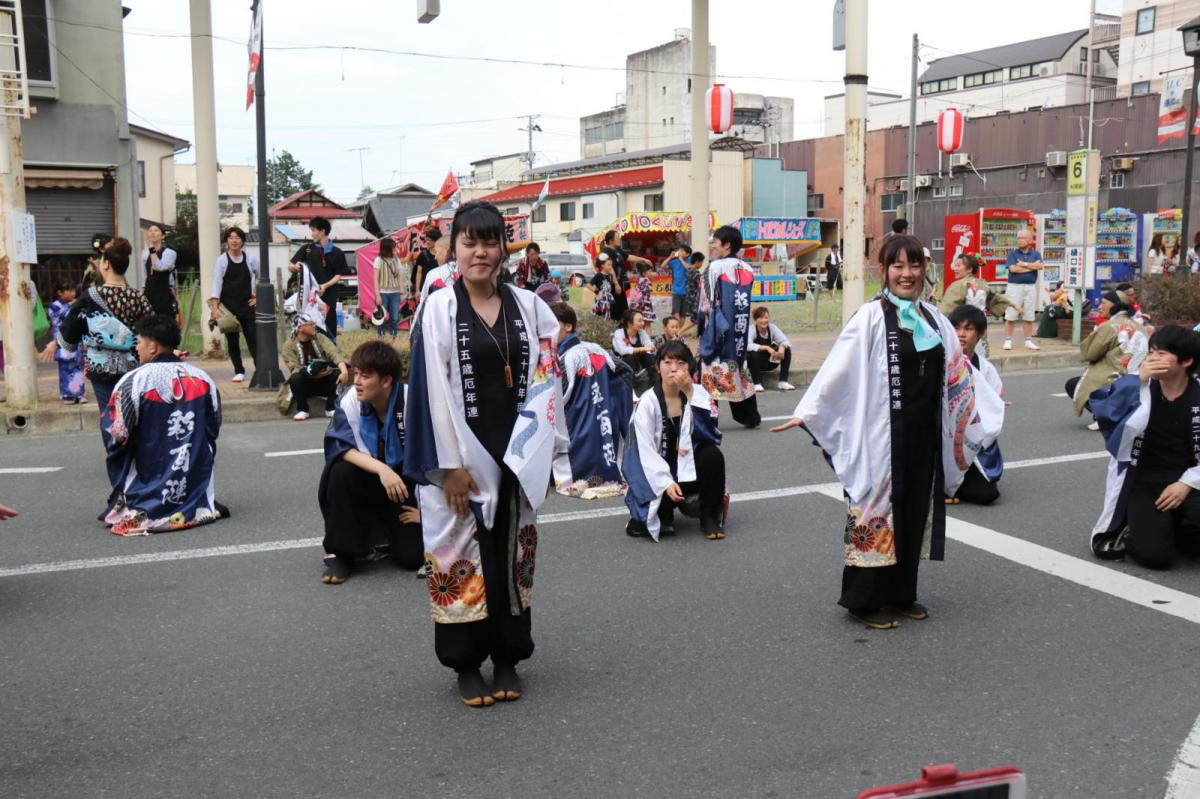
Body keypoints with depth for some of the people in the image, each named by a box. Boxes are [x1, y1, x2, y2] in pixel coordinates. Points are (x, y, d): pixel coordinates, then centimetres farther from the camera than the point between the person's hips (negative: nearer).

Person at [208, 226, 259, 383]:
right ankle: (239, 371, 14)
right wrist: (215, 307, -13)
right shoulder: (221, 260, -1)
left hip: (247, 305, 0)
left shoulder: (250, 258, 3)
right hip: (228, 306, 0)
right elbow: (216, 284, -5)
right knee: (232, 341, 5)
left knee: (253, 338, -6)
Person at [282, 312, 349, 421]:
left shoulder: (321, 339, -2)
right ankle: (302, 410, -11)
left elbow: (334, 354, -20)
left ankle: (331, 408, -8)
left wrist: (344, 371, -38)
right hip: (305, 385, -2)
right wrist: (312, 372, -36)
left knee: (338, 373, -25)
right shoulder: (289, 346, -8)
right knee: (295, 378, -33)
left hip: (323, 383, 2)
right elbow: (295, 369, -19)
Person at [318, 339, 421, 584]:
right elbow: (340, 447, -20)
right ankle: (340, 552, -13)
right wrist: (381, 469, -36)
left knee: (412, 556, -17)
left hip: (408, 485, -2)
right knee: (342, 472, -30)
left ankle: (390, 528, 21)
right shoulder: (350, 401, -15)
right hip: (370, 479, 2)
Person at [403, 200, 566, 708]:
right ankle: (466, 663, 19)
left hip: (517, 453, 3)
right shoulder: (438, 309, -5)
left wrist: (538, 450, -3)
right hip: (461, 454, -3)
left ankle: (507, 657, 24)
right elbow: (432, 391, -9)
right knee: (462, 555, 5)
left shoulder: (528, 306, 5)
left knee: (511, 552, 10)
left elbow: (545, 380, 5)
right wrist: (449, 465, -14)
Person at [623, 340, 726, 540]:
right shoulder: (648, 402, -10)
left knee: (713, 454, -28)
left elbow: (711, 433, -20)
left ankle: (709, 517, -10)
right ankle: (660, 514, 8)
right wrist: (666, 482, -26)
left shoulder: (698, 392, -4)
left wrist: (690, 393, -25)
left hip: (690, 466, 3)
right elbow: (645, 450, -14)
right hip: (658, 471, -2)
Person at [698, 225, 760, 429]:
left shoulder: (716, 267, -10)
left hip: (719, 328, -7)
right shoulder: (747, 270, 8)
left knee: (713, 371, -2)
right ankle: (751, 417, 21)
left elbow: (707, 302, -9)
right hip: (741, 328, 7)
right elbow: (747, 302, 11)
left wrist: (701, 326, 0)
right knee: (739, 368, 16)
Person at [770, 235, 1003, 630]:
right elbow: (838, 368, -16)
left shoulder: (933, 318, 10)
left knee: (914, 511, 12)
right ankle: (863, 600, 12)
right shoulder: (871, 316, -9)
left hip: (924, 434, 6)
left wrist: (988, 403, 27)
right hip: (882, 433, -6)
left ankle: (900, 593, 25)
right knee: (877, 510, 1)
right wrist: (805, 413, -23)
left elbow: (957, 370, 20)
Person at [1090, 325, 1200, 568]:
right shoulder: (1138, 387, -6)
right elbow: (1104, 412, -23)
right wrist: (1138, 380, -26)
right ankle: (1129, 532, 14)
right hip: (1144, 482, -2)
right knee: (1154, 555, -22)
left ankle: (1172, 531, 9)